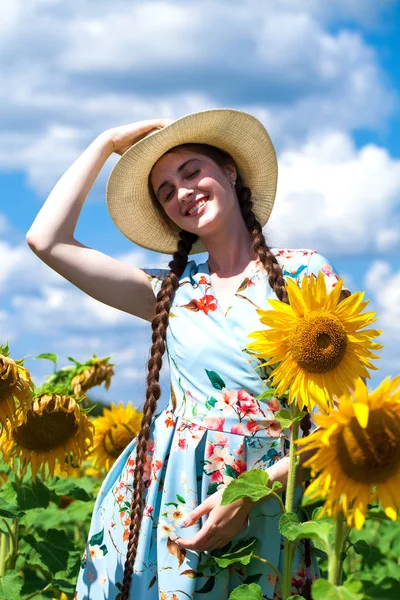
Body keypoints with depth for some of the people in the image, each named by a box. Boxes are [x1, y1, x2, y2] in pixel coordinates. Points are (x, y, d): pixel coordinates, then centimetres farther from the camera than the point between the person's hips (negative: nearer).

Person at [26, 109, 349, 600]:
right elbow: (46, 240, 4)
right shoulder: (172, 292, 9)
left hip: (262, 506, -2)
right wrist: (107, 143, 11)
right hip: (163, 498, 3)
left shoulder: (304, 272, 0)